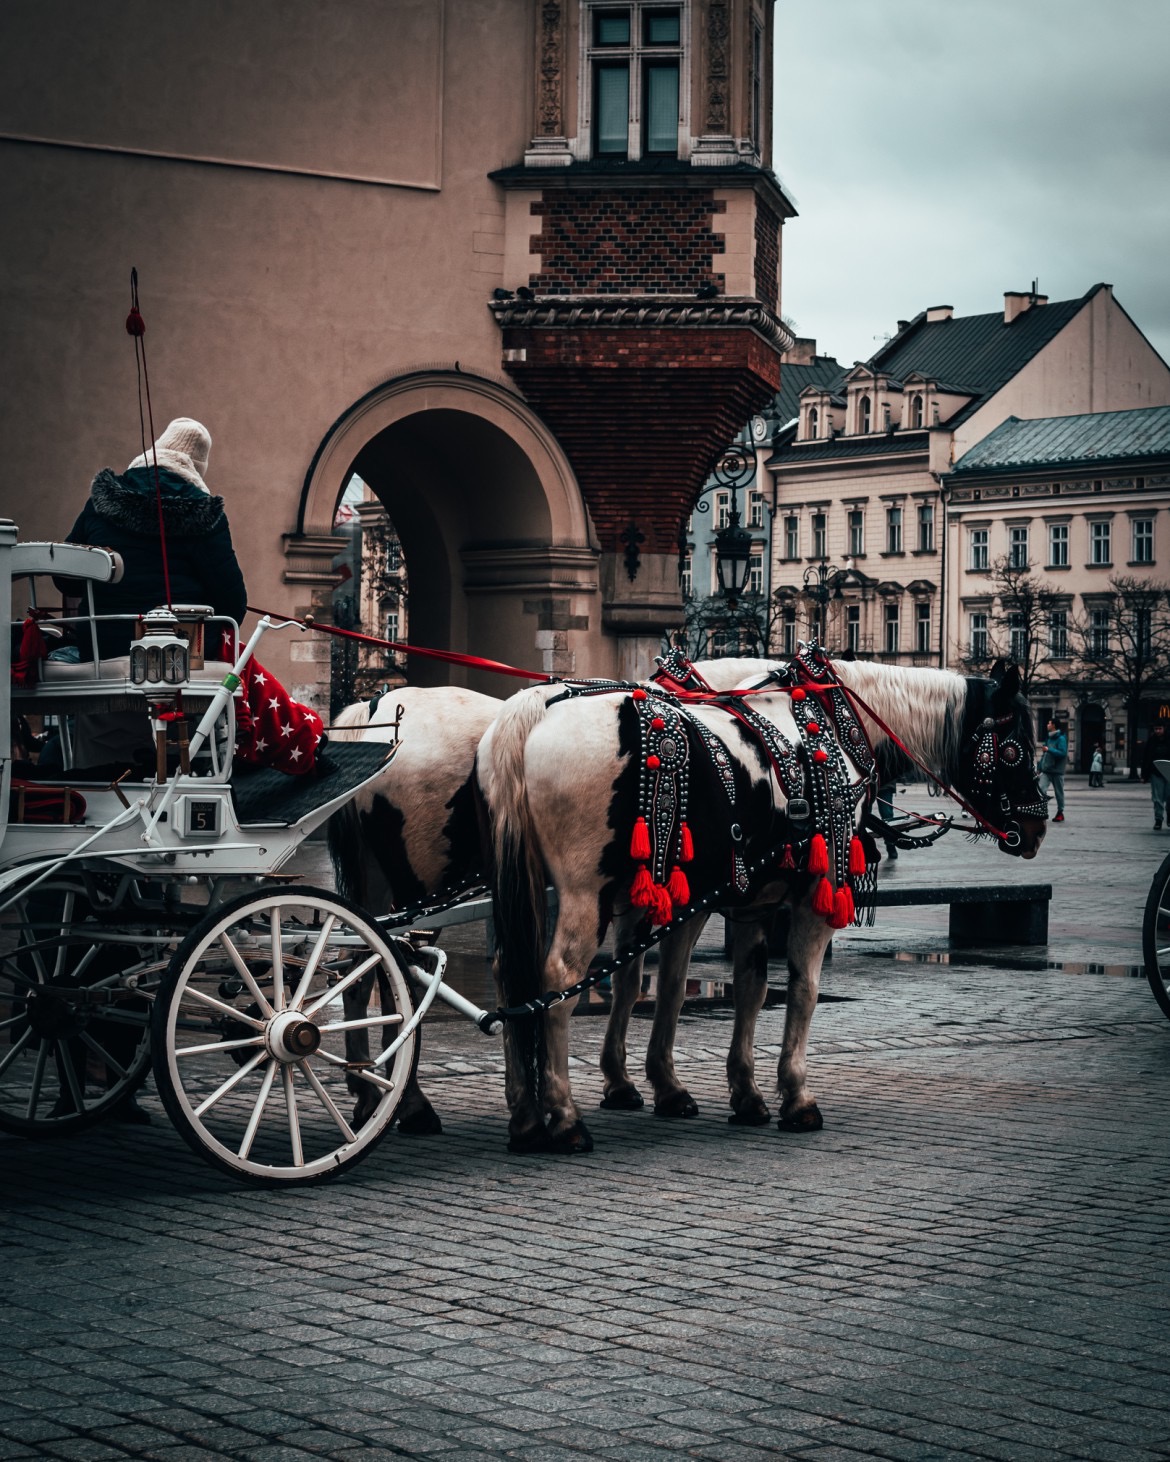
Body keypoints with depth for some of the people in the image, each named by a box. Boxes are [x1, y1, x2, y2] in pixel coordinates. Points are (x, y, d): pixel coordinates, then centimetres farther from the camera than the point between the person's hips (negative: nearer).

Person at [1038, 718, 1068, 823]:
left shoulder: (1061, 739, -9)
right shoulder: (1049, 738, 14)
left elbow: (1062, 753, -20)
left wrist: (1049, 750, -22)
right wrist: (1040, 767, 15)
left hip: (1057, 770, -6)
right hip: (1046, 770, 6)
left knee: (1059, 792, 6)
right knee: (1041, 789, -13)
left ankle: (1060, 813, 17)